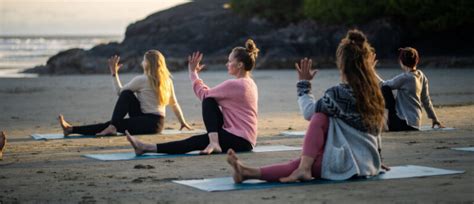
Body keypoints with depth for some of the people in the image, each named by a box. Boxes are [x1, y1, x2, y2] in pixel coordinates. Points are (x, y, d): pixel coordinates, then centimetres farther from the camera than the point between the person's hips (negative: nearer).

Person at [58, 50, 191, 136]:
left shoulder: (141, 80, -5)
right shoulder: (167, 80, 14)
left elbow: (119, 91, 4)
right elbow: (174, 104, 19)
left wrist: (114, 73, 13)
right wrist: (183, 122, 28)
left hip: (149, 123, -7)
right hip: (157, 123, 7)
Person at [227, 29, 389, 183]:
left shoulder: (338, 93, -14)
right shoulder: (373, 92, 8)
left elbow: (309, 112, -6)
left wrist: (303, 83, 6)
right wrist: (376, 160, 29)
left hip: (349, 163, -7)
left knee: (319, 118, -3)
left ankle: (304, 169, -11)